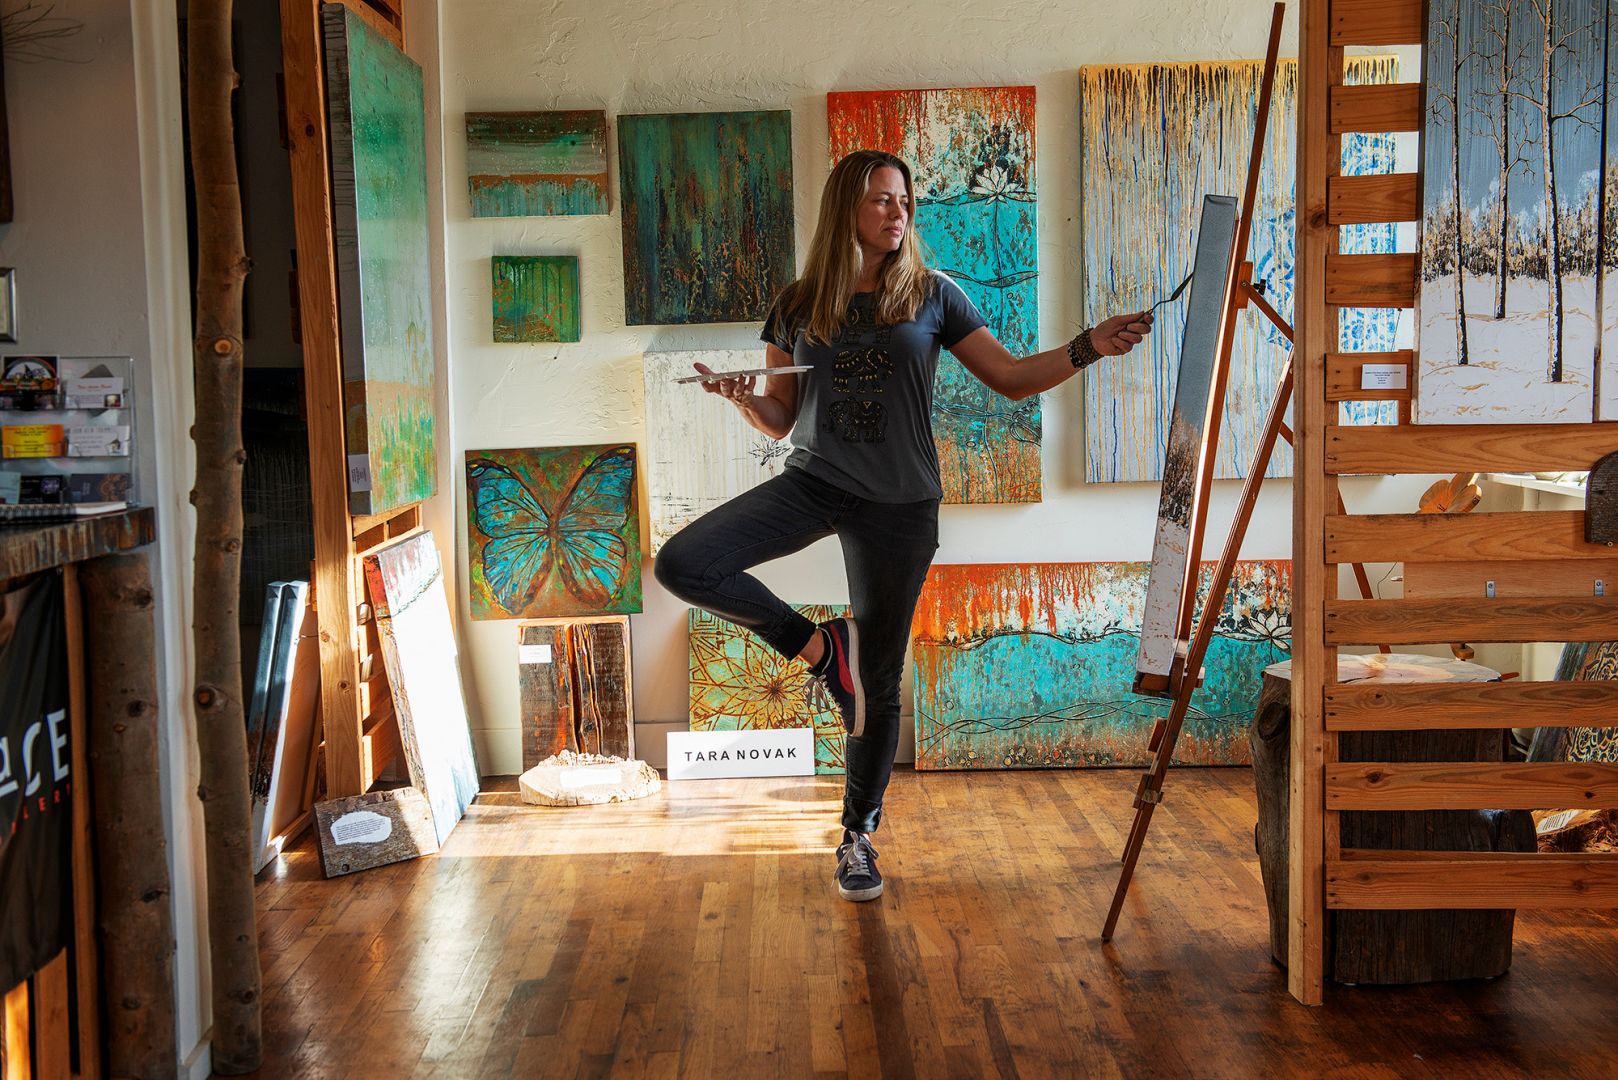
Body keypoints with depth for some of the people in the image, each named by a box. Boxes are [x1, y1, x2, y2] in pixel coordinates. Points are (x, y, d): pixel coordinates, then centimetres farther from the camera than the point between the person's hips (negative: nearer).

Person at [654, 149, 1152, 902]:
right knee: (679, 565, -20)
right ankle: (818, 647, -1)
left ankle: (858, 837, 24)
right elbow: (780, 421, 7)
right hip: (813, 483, 1)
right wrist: (741, 397, -14)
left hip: (899, 505, -1)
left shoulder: (932, 296, 2)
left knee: (879, 680, 4)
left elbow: (1012, 378, 1)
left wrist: (1086, 348, -14)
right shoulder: (797, 307, 5)